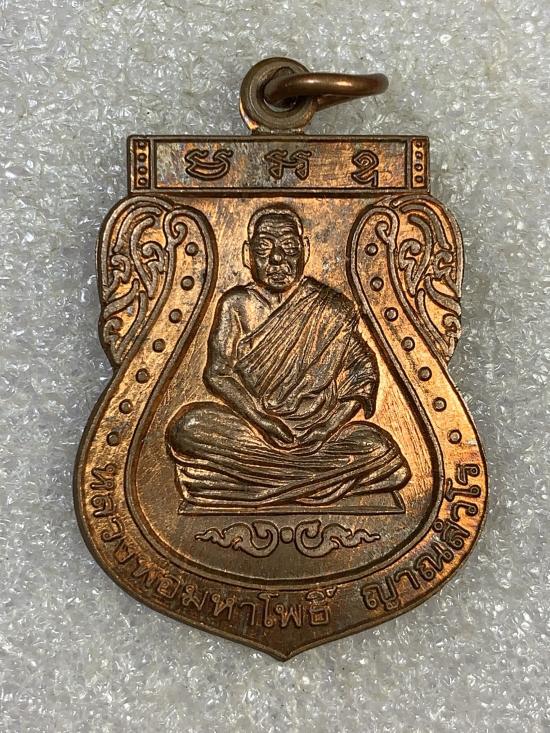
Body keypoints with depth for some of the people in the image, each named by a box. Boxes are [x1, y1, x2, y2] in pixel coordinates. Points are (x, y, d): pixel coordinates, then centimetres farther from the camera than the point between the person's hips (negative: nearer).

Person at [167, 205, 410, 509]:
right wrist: (260, 418, -17)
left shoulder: (332, 308, 3)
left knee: (378, 448, -26)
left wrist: (329, 424, -12)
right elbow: (217, 373, -2)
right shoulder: (236, 305, 5)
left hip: (318, 430, 1)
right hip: (249, 424, 0)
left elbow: (363, 372, 3)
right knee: (189, 426, -28)